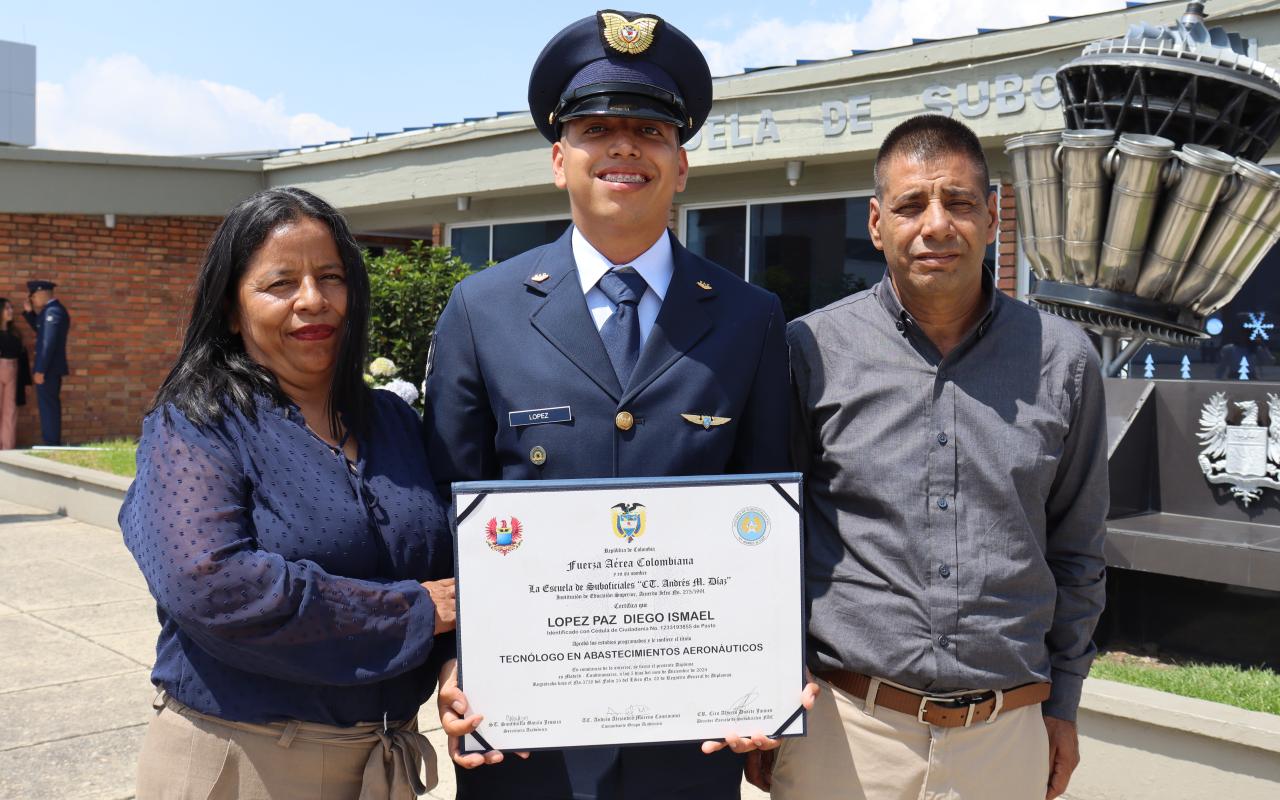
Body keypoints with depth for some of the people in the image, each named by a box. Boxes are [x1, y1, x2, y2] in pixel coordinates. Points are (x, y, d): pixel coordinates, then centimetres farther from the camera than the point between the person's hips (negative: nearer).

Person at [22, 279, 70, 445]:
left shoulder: (52, 311, -18)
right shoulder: (52, 310, 14)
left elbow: (49, 342, -23)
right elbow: (39, 330, 27)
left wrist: (40, 370, -22)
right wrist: (29, 312, 13)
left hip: (48, 369, -10)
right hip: (52, 368, 10)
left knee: (47, 407, -6)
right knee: (51, 406, 14)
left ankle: (51, 444, -4)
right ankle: (53, 443, 19)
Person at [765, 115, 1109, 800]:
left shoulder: (1063, 359, 2)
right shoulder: (810, 351, -4)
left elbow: (1076, 549, 12)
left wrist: (1062, 704, 13)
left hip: (1007, 735, 2)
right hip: (842, 727, -2)